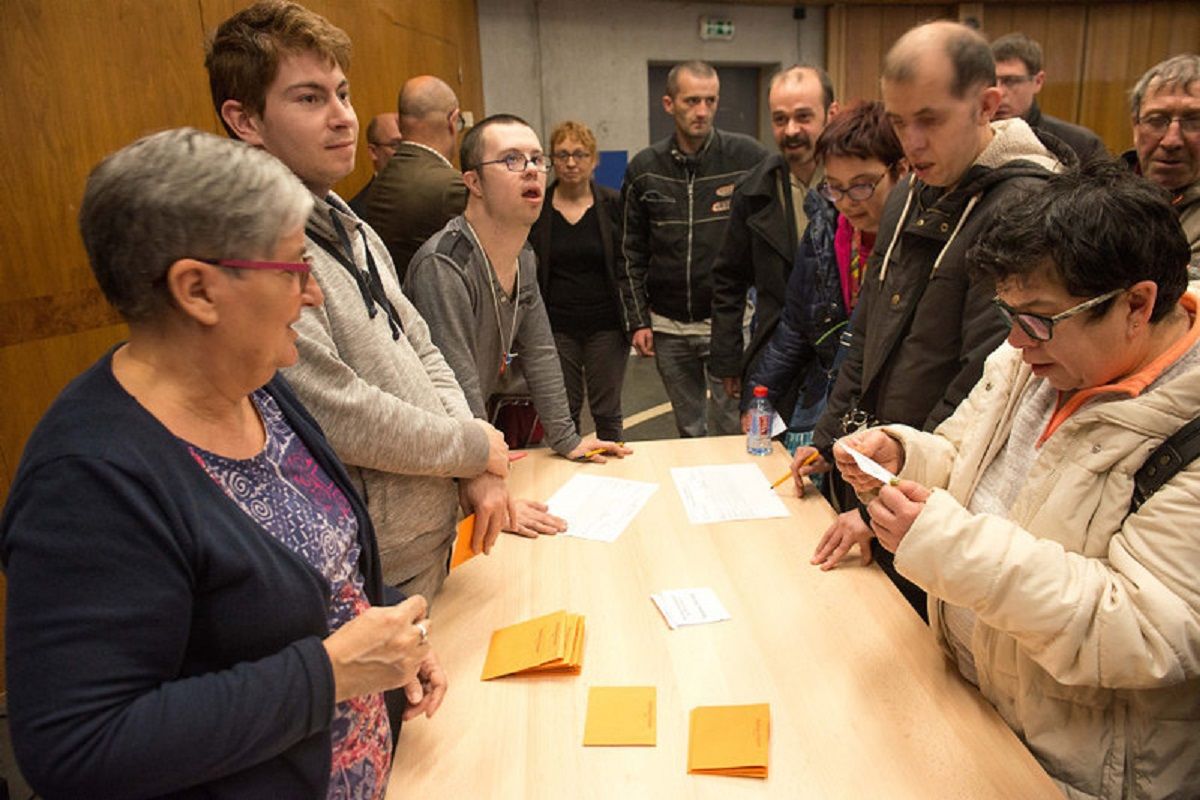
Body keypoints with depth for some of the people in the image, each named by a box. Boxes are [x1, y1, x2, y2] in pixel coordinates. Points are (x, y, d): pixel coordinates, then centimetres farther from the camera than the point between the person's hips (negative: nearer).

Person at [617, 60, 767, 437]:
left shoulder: (748, 157, -5)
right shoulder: (644, 169, 2)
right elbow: (630, 253, 7)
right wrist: (637, 320, 2)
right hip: (668, 327, 3)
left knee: (733, 431, 2)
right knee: (689, 431, 15)